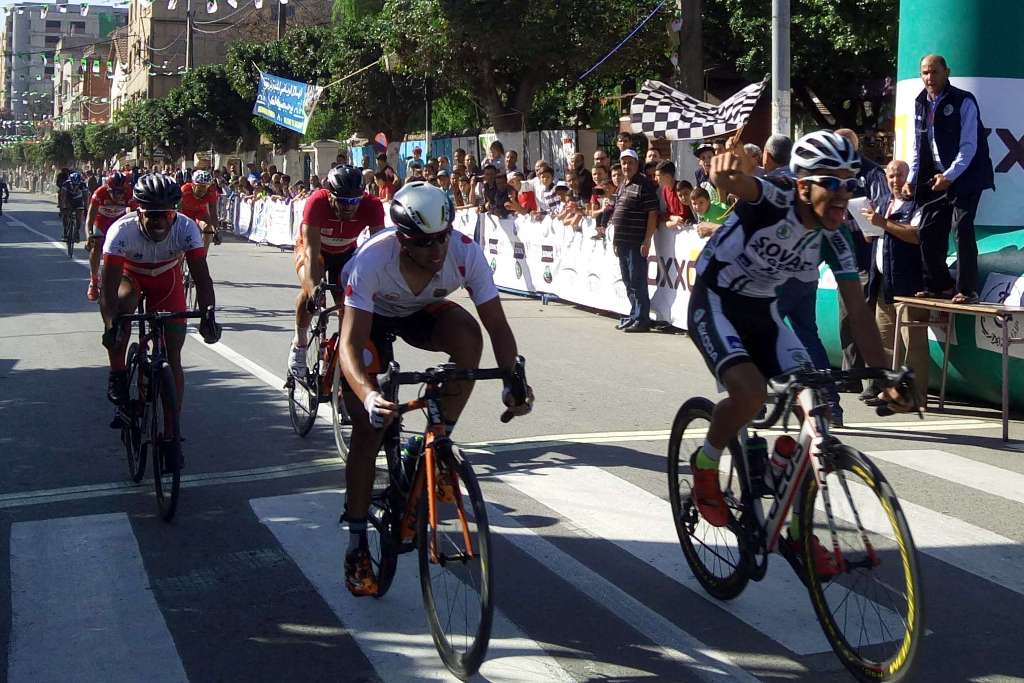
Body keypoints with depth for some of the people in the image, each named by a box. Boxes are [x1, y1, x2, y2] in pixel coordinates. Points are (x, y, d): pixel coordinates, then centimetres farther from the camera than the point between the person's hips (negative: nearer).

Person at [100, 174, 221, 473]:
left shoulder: (186, 228, -32)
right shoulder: (122, 230, -35)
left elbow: (201, 275, -35)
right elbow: (109, 286, -39)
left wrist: (207, 314, -50)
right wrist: (110, 325, -53)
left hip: (167, 280, 1)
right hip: (131, 276, -1)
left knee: (173, 357, -5)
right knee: (122, 303, -38)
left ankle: (171, 435, 5)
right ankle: (117, 374, -14)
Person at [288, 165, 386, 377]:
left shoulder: (372, 206, -33)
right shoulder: (317, 202, -38)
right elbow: (312, 251, -42)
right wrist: (314, 290, -55)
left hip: (346, 252, 2)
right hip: (312, 247, -2)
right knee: (311, 289, -29)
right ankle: (299, 342, -6)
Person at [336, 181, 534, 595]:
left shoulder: (466, 253, -32)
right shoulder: (371, 261, -38)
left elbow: (497, 325, -27)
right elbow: (349, 343, -42)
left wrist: (513, 378, -44)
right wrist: (368, 395, -60)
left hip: (423, 313, 2)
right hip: (372, 317, -2)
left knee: (467, 333, -33)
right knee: (369, 426, -11)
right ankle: (357, 544, 4)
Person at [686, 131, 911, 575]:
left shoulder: (833, 238, -8)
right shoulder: (775, 200, -24)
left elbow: (858, 309, -6)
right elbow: (738, 184, -48)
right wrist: (726, 171, -74)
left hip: (761, 312, 6)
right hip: (715, 304, -6)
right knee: (751, 392, -32)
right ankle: (705, 465, 0)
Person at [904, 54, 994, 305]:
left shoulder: (963, 102, -9)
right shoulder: (920, 104, 9)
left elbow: (969, 146, -14)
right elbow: (917, 146, 15)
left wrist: (950, 176, -23)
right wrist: (912, 178, 5)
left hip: (964, 177, -6)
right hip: (935, 179, 6)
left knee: (962, 228, -15)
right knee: (929, 231, 4)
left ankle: (967, 289, -12)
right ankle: (939, 285, 16)